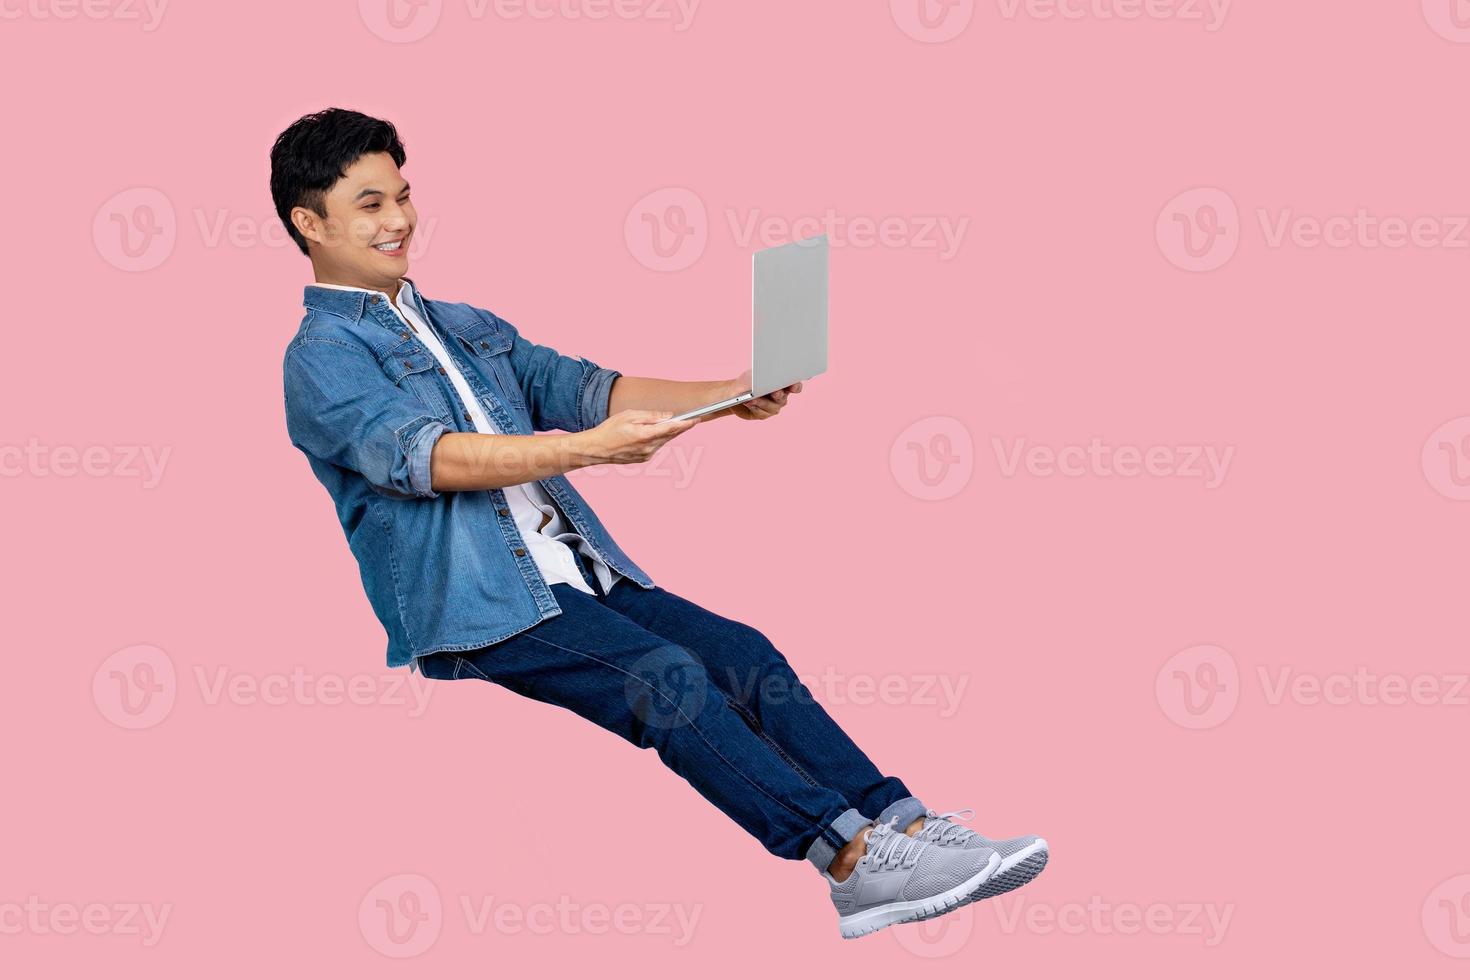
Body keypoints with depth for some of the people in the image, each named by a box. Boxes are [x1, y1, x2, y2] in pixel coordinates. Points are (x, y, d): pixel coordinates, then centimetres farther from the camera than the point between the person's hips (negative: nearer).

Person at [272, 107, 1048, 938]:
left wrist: (721, 396, -2)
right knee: (664, 675, -26)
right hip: (472, 607, -7)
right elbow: (424, 456, -19)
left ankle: (904, 825, -20)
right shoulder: (322, 358, -2)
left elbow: (581, 387, 16)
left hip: (580, 572, 7)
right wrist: (589, 447, -31)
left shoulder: (471, 329, 23)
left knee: (745, 654, -13)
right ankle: (851, 857, -32)